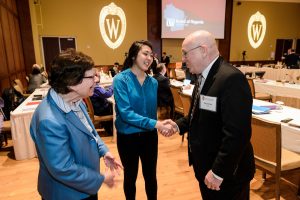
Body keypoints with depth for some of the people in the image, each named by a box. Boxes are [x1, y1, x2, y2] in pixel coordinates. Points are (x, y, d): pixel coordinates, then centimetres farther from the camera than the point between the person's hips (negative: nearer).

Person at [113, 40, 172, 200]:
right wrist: (154, 124, -31)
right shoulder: (120, 79, -16)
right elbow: (125, 113, -25)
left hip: (149, 136, 4)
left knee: (150, 176, 19)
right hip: (128, 137, -3)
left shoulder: (153, 82, -1)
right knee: (130, 177, 19)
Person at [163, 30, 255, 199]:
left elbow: (237, 133, -28)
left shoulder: (231, 78, -25)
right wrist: (178, 125, 0)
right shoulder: (204, 76, 6)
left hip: (227, 172, -8)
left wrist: (218, 172, -22)